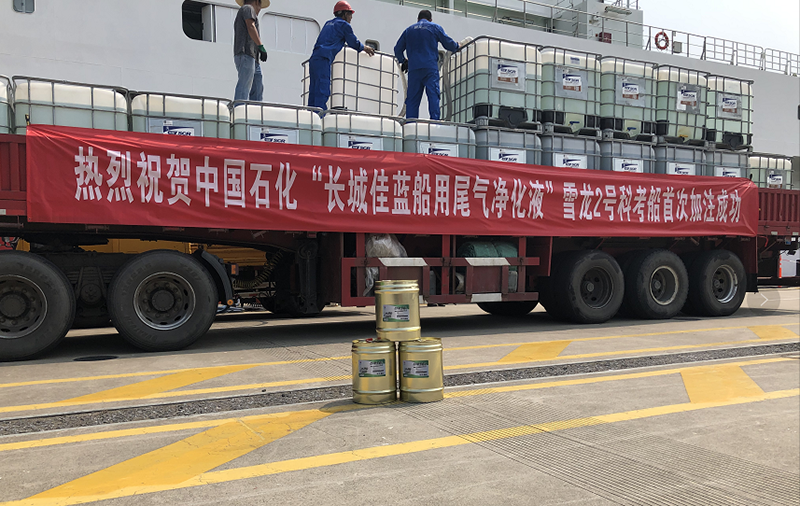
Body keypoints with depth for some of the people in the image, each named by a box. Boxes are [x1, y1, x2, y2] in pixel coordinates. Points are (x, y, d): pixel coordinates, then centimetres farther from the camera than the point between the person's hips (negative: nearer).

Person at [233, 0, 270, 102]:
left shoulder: (240, 14, 35)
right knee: (244, 87, -18)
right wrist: (261, 46, -16)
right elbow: (251, 26, -9)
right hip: (246, 53, -9)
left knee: (258, 88, 2)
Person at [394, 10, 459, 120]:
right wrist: (457, 46, 33)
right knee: (433, 94, -10)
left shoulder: (409, 30, 21)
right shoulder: (435, 27, 13)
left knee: (412, 98, 2)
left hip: (413, 67, 3)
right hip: (430, 67, -3)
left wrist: (403, 61, 38)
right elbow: (448, 44, 12)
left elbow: (397, 49, 21)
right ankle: (434, 120, -24)